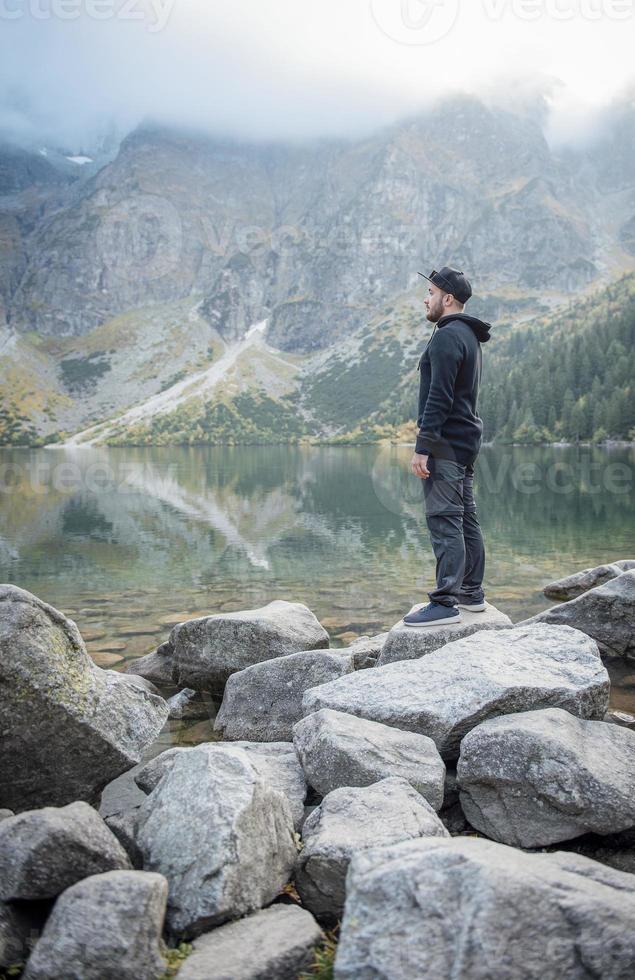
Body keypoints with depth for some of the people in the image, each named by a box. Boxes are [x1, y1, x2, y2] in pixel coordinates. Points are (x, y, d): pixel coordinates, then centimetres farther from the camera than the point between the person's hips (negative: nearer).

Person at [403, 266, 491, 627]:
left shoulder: (447, 336, -13)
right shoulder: (469, 336, 19)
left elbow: (438, 397, -21)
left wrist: (422, 447, -21)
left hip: (446, 443, -10)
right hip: (467, 440, 11)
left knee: (444, 521, -10)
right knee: (466, 518, 14)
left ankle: (446, 604, -9)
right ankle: (472, 593, 22)